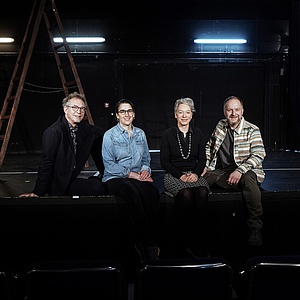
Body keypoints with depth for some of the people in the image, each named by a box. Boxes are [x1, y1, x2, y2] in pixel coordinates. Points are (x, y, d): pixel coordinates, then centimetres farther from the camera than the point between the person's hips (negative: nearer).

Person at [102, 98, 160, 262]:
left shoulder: (140, 133, 17)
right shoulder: (109, 135, 1)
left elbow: (146, 158, 21)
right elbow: (109, 165, -6)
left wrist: (145, 170, -3)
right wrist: (132, 174, -14)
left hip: (137, 177, 4)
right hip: (115, 178, -4)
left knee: (153, 192, -31)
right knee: (133, 194, -38)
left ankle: (143, 243, -22)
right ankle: (149, 244, -27)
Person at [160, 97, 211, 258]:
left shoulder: (197, 133, 13)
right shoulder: (168, 134, 5)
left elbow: (202, 159, 11)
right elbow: (164, 162, 1)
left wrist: (196, 174, -9)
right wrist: (180, 175, -13)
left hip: (194, 174, 2)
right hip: (173, 175, -2)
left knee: (202, 193, -32)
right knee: (186, 194, -35)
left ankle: (200, 243, -29)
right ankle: (189, 241, -26)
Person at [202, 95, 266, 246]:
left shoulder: (252, 130, -2)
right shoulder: (220, 126, 10)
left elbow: (258, 155, -12)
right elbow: (209, 147, 23)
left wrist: (239, 171, -25)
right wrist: (206, 165, 8)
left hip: (244, 172, -4)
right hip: (219, 172, 5)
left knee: (248, 179, -39)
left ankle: (255, 228, -29)